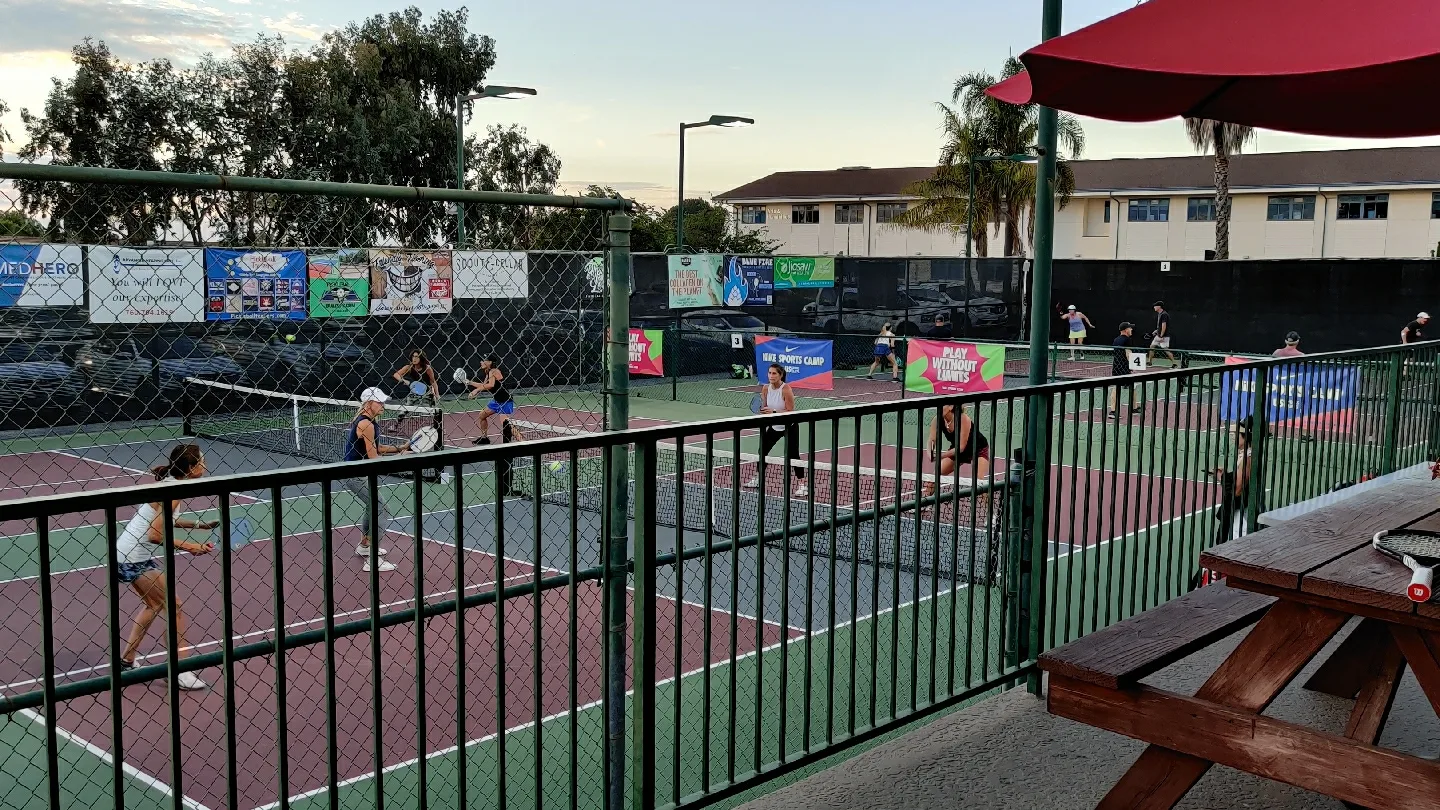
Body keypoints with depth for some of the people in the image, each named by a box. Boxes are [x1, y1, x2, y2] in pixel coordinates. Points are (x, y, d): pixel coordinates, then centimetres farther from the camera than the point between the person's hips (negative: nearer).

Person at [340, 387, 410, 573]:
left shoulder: (370, 421, 10)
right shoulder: (366, 424, -20)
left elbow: (375, 448, 16)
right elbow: (373, 458, -20)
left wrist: (399, 448, 5)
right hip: (354, 475, -11)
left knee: (371, 505, 27)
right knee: (380, 507, -13)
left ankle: (364, 546, 46)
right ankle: (373, 560, -16)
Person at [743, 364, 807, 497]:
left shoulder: (786, 389, -24)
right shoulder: (765, 388, -7)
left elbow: (790, 411, -24)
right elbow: (765, 408, 6)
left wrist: (773, 412, -33)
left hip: (789, 427, -6)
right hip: (774, 426, 6)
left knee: (793, 455, -14)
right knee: (762, 450, 12)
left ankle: (801, 484, -9)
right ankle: (757, 478, 30)